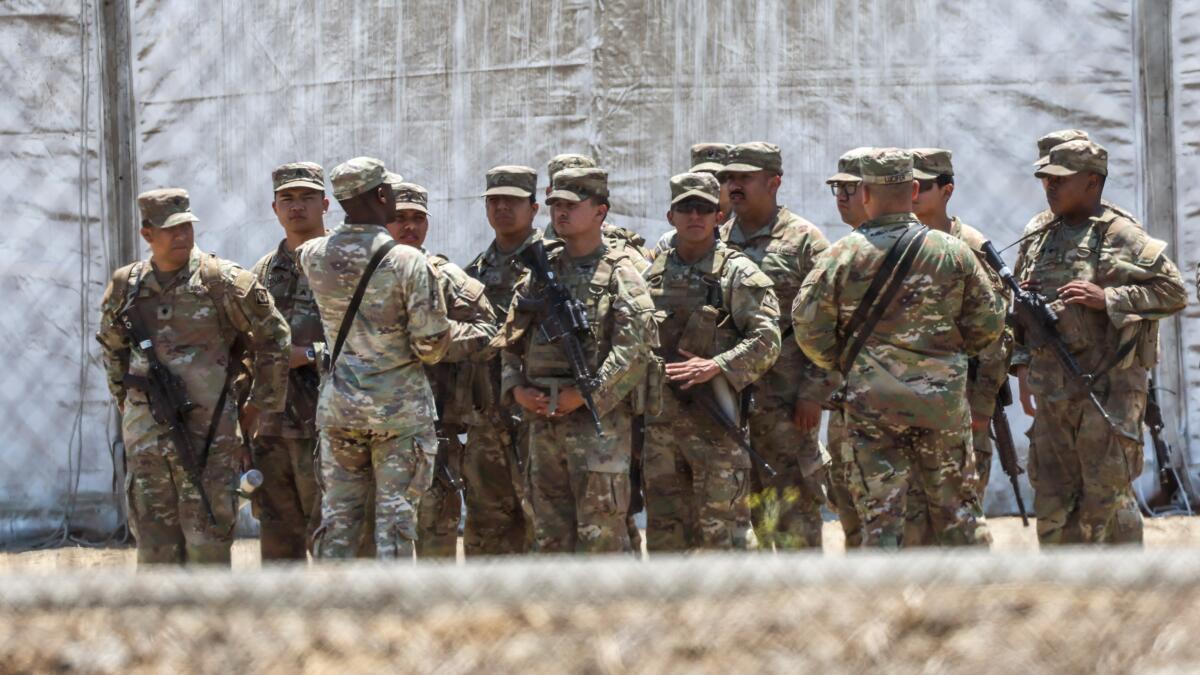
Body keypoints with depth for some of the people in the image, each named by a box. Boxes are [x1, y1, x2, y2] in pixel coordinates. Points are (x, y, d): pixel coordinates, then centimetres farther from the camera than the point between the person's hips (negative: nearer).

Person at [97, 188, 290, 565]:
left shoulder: (222, 280, -5)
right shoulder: (126, 286, 7)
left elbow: (274, 339, 3)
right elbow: (110, 346, 25)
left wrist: (256, 408, 4)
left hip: (209, 432, -4)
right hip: (145, 434, 4)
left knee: (207, 545, -4)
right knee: (155, 548, 6)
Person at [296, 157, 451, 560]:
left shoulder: (314, 256, -1)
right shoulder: (407, 261, -14)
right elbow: (431, 344, -15)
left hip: (338, 405, 4)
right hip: (399, 407, -4)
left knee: (338, 514, 9)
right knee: (396, 513, 0)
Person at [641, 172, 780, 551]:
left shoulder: (737, 273, -3)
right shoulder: (654, 274, 13)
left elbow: (767, 339, -11)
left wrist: (715, 367, -20)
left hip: (713, 420, -5)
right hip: (660, 419, 5)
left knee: (720, 531, -4)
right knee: (664, 530, 10)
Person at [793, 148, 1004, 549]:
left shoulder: (843, 255, -4)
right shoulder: (953, 251, 1)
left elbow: (807, 322, -5)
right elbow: (989, 322, 4)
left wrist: (838, 363, 11)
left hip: (871, 399, -1)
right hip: (942, 396, 1)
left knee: (879, 510, 2)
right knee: (955, 505, 12)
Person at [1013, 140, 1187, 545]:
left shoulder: (1123, 237, -5)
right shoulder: (1038, 240, 14)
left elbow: (1174, 292, -10)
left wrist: (1107, 299, -18)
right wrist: (1022, 365, 11)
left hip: (1108, 391, -6)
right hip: (1053, 392, 6)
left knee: (1107, 498, -5)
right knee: (1053, 501, 8)